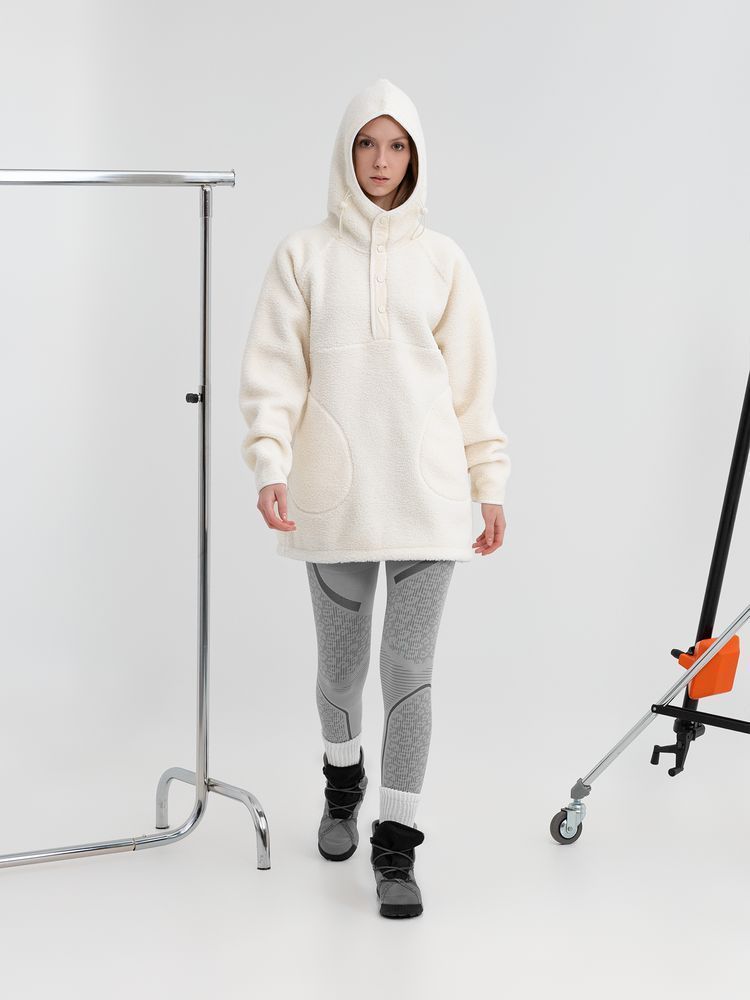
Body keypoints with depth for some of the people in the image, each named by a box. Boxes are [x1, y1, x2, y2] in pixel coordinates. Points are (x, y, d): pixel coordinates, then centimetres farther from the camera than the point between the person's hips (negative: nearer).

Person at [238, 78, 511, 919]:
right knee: (341, 662, 13)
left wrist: (490, 485, 7)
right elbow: (273, 373, -1)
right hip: (335, 494, 0)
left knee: (409, 668, -2)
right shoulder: (303, 255, 3)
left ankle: (396, 842, 7)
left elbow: (472, 378, 9)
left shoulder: (440, 259, 7)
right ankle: (342, 784, 40)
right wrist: (271, 465, -14)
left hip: (426, 493, 0)